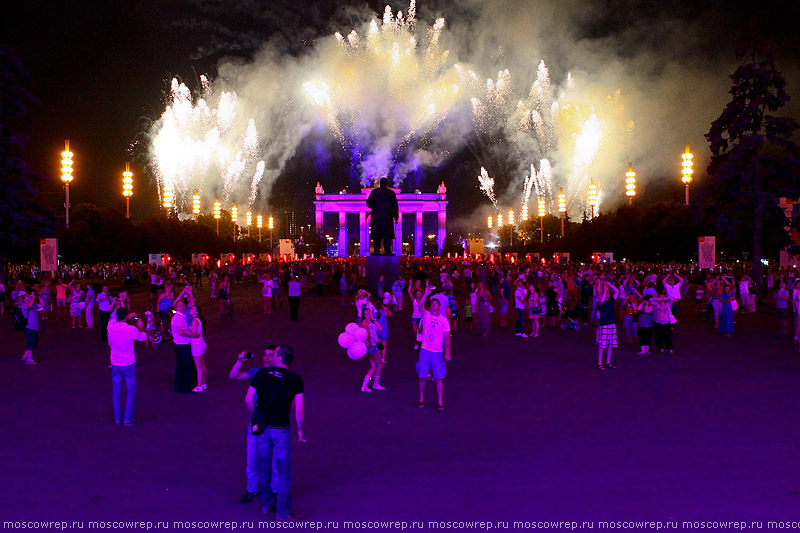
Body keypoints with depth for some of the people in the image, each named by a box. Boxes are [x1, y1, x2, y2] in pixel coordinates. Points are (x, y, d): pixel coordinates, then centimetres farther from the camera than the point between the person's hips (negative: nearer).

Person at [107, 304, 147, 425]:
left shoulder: (111, 327, -7)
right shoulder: (131, 329, -17)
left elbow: (113, 318, 18)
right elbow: (143, 337, 2)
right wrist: (140, 326, 18)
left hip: (115, 365, 4)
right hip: (128, 364, -4)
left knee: (116, 391, 12)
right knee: (131, 391, 6)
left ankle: (117, 418, 16)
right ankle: (128, 419, 4)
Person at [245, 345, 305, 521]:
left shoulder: (261, 374, -5)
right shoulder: (295, 380, -10)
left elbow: (248, 399, 0)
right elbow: (299, 409, -11)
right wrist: (299, 430, 4)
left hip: (262, 428, 3)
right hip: (281, 430, -2)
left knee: (264, 468, 19)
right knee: (284, 471, 8)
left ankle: (266, 504, 34)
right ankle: (282, 513, 13)